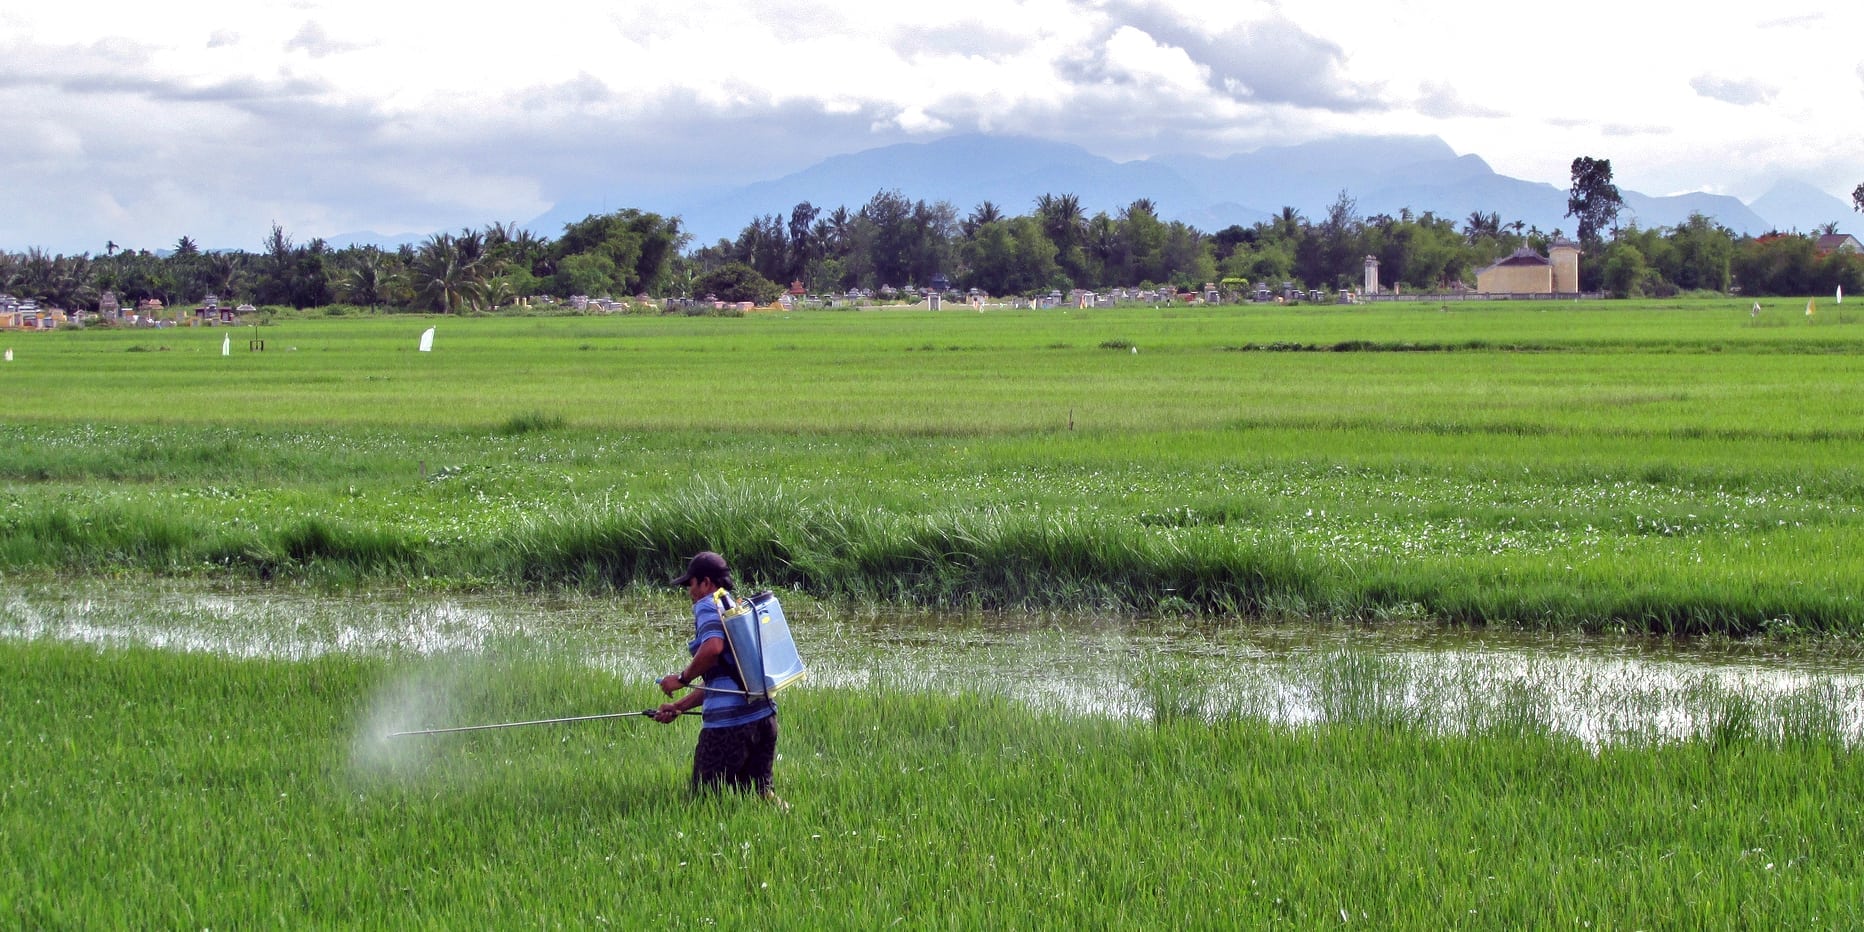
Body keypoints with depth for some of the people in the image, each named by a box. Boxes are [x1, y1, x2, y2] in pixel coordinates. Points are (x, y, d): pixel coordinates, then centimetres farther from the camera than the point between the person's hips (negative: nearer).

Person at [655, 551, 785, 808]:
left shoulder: (708, 605, -4)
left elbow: (713, 647, -26)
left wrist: (682, 678, -10)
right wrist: (679, 706, 27)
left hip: (728, 722, -9)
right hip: (764, 716, 9)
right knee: (755, 790, 17)